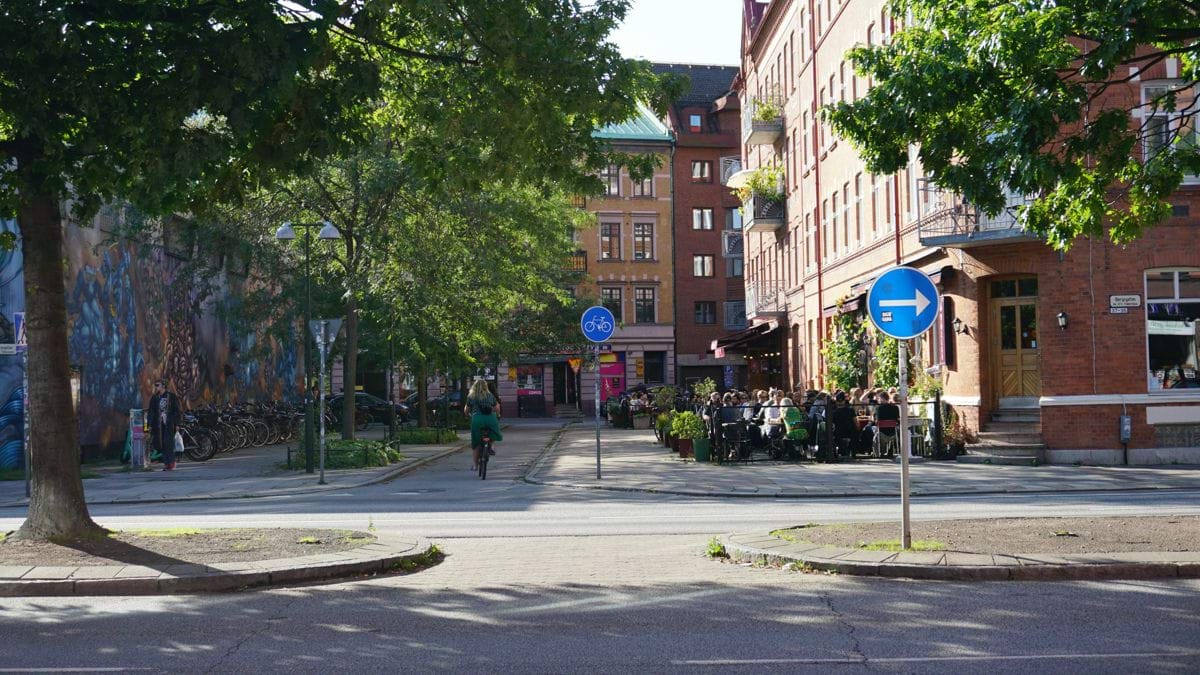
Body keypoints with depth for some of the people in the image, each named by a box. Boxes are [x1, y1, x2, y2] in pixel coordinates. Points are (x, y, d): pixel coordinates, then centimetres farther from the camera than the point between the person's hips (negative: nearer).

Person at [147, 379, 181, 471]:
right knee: (161, 444, -1)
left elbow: (176, 411, 2)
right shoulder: (154, 398, 13)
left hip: (169, 424, -4)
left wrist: (177, 424, -4)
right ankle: (166, 462, 5)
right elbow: (150, 412, 10)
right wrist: (150, 425, 0)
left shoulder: (172, 397, 3)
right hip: (158, 424, 4)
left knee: (169, 442, -10)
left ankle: (171, 463, -5)